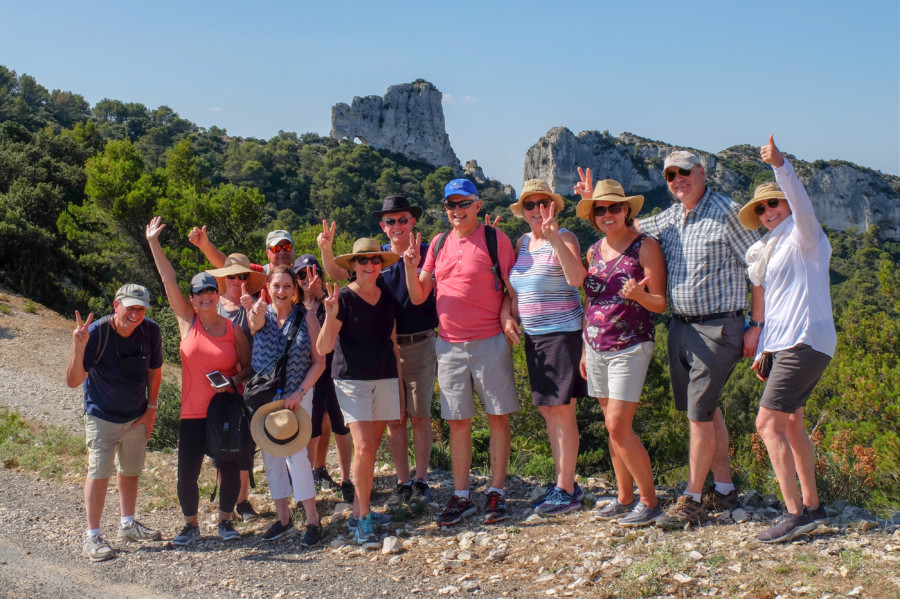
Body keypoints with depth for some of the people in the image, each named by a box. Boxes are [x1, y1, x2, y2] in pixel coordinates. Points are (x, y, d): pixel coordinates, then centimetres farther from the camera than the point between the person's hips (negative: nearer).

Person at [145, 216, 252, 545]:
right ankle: (191, 524, 23)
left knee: (230, 470, 5)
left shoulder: (234, 329, 0)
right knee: (187, 473, 1)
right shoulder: (187, 321, 1)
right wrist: (153, 243, -3)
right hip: (193, 413, 1)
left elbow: (248, 367, 7)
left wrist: (234, 381, -14)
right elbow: (169, 280, -2)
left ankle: (225, 520, 28)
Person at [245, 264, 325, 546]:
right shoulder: (261, 314, 1)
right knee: (270, 456, 8)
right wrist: (253, 308, -50)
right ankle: (283, 517, 20)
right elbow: (255, 323, -26)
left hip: (297, 396, -3)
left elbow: (319, 361, -4)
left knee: (296, 454, -10)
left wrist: (300, 392, -15)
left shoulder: (306, 317, -3)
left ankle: (312, 520, 0)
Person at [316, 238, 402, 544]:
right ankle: (364, 516, -1)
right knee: (363, 448, -13)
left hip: (385, 380, 5)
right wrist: (330, 316, -27)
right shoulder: (343, 298, -5)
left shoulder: (388, 299, 12)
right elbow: (323, 347, -11)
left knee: (371, 449, 7)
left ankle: (359, 512, 17)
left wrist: (400, 386, 17)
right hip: (352, 380, -5)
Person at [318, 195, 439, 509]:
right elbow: (338, 273, 1)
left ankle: (421, 481, 15)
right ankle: (402, 483, 17)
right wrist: (326, 249, -18)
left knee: (420, 417, 4)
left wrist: (412, 264, -27)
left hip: (420, 345, -3)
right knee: (393, 419, 7)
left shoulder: (426, 253, -2)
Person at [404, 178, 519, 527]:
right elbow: (418, 297, 9)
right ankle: (461, 496, 16)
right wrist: (411, 266, -7)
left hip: (490, 342, -4)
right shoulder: (438, 244, 11)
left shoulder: (495, 238, -2)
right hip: (449, 345, 4)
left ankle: (496, 492, 12)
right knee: (457, 423, 8)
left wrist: (507, 314, -19)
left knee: (498, 418, 2)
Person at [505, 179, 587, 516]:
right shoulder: (521, 243, 13)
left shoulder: (564, 238, -7)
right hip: (533, 336, 7)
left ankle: (566, 491, 2)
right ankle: (564, 484, 21)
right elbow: (515, 289, 23)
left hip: (562, 332, -7)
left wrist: (554, 239, -29)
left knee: (562, 411, -5)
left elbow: (576, 278, -24)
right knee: (548, 412, 11)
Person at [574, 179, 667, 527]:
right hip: (597, 348, 6)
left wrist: (638, 295, -29)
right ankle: (625, 498, 19)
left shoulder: (645, 247, -6)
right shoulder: (594, 251, 12)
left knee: (618, 426, -11)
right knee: (613, 427, 9)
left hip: (630, 348, -6)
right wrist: (585, 350, 18)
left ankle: (650, 501, 2)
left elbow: (660, 303, -8)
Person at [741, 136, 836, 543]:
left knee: (768, 424, -14)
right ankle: (812, 506, 25)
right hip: (788, 344, 10)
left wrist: (780, 165, -45)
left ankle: (796, 514, -13)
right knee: (791, 423, 16)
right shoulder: (772, 250, 21)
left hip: (804, 343, -10)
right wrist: (763, 351, 20)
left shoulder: (804, 239, -6)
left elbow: (802, 206, -29)